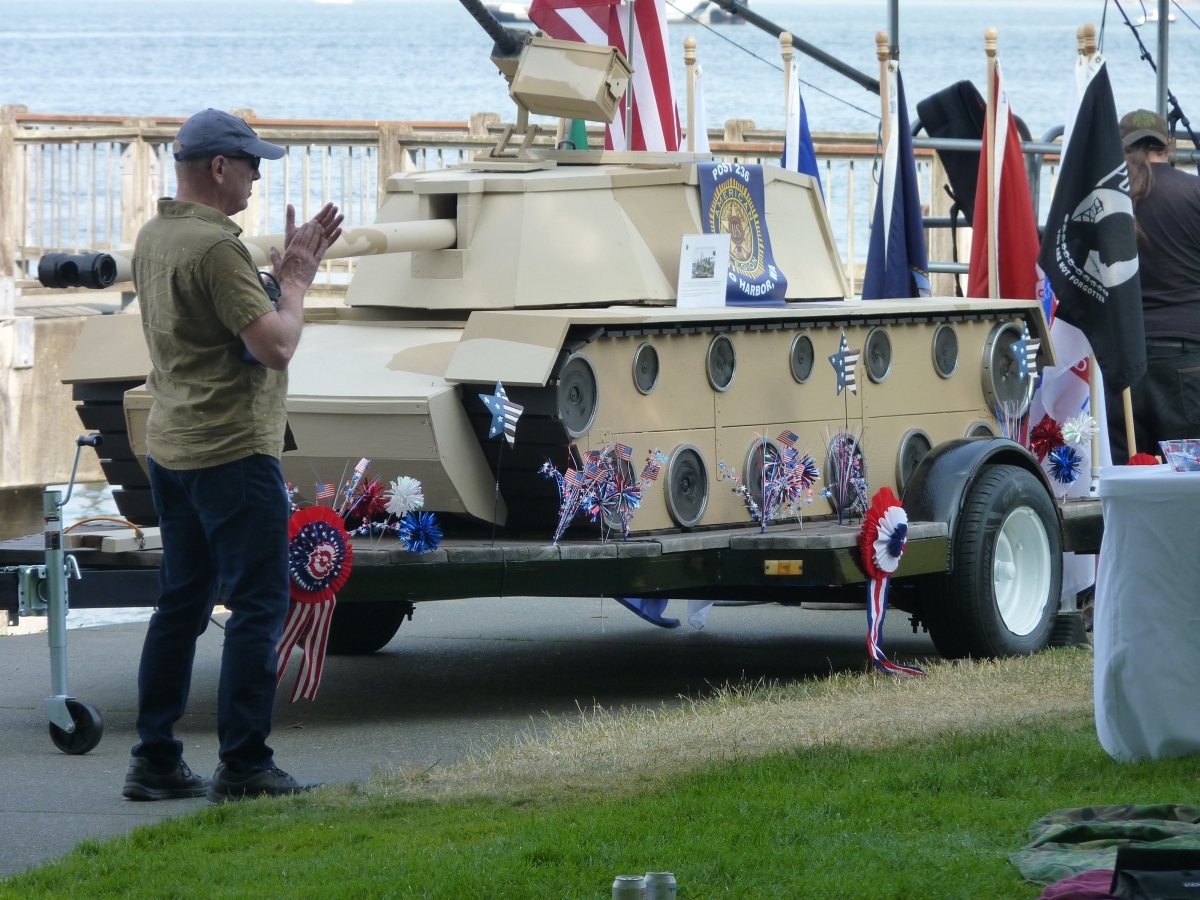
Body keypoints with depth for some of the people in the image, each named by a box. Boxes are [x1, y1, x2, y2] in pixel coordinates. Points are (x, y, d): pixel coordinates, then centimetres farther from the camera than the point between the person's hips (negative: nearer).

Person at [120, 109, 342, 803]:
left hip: (171, 451, 10)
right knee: (259, 605, -4)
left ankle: (156, 761, 12)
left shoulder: (154, 237, 12)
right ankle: (244, 765, -5)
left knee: (182, 603, 13)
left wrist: (288, 269, 12)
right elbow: (275, 345, -21)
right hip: (233, 452, -10)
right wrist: (295, 282, -6)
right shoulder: (215, 246, -18)